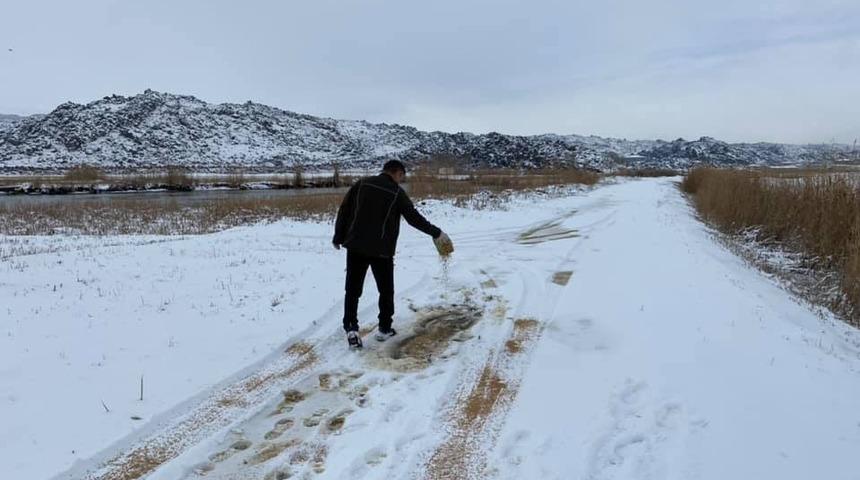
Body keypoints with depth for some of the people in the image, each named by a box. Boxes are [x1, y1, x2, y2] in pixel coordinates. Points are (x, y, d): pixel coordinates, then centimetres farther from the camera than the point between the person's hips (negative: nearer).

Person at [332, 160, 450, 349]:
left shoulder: (361, 184, 5)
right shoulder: (397, 192, -3)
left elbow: (344, 210, 5)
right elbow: (414, 217, -2)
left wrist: (338, 237, 12)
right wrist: (437, 233, 8)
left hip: (355, 246, 3)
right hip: (381, 250, -2)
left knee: (353, 290, 8)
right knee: (386, 290, 14)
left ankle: (351, 328, -2)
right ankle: (384, 328, 19)